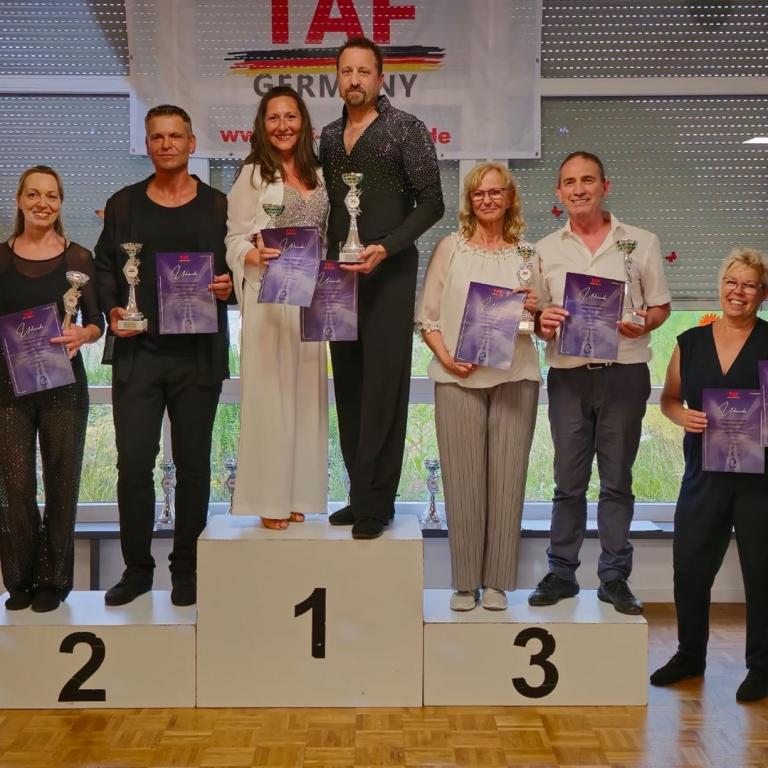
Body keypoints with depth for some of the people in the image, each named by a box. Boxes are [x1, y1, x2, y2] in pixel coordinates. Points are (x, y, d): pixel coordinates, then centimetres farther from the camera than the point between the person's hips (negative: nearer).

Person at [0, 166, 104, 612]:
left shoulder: (78, 258, 3)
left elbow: (97, 323, 1)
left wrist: (82, 335, -20)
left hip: (63, 383, -1)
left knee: (62, 482, 4)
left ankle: (54, 579, 17)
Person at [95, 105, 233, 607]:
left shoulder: (218, 206, 6)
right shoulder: (123, 204, 11)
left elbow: (237, 267, 8)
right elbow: (105, 266, 10)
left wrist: (228, 285, -13)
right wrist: (112, 310, -6)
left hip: (198, 357, -1)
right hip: (138, 354, 1)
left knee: (193, 465, 6)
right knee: (133, 464, 0)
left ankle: (187, 569, 18)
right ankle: (137, 568, 14)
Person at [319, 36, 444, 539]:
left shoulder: (406, 130, -2)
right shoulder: (329, 137, 14)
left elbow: (431, 203, -6)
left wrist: (385, 247, -17)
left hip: (388, 272, -6)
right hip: (340, 272, 6)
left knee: (383, 387, -5)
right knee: (348, 386, 7)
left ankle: (375, 503, 1)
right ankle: (360, 493, 16)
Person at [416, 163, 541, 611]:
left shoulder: (528, 254, 13)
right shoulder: (451, 248, 9)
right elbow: (427, 315, 5)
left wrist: (535, 310, -5)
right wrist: (445, 355, -10)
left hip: (514, 376, 1)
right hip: (458, 377, -1)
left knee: (507, 478, 1)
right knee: (463, 479, -1)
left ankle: (497, 582, 11)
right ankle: (465, 583, 10)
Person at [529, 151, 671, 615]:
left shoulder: (642, 243, 6)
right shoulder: (546, 250, 11)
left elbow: (661, 306, 8)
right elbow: (535, 314, 13)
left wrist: (641, 325, -14)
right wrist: (544, 323, -10)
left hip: (624, 372, -1)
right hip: (568, 375, 1)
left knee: (618, 481, 5)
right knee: (568, 481, 5)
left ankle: (615, 577, 15)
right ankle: (562, 573, 16)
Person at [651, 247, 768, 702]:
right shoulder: (691, 343, 7)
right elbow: (669, 399, 16)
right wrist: (683, 416, -4)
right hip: (705, 473, 3)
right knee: (689, 567, 7)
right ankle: (690, 655, 28)